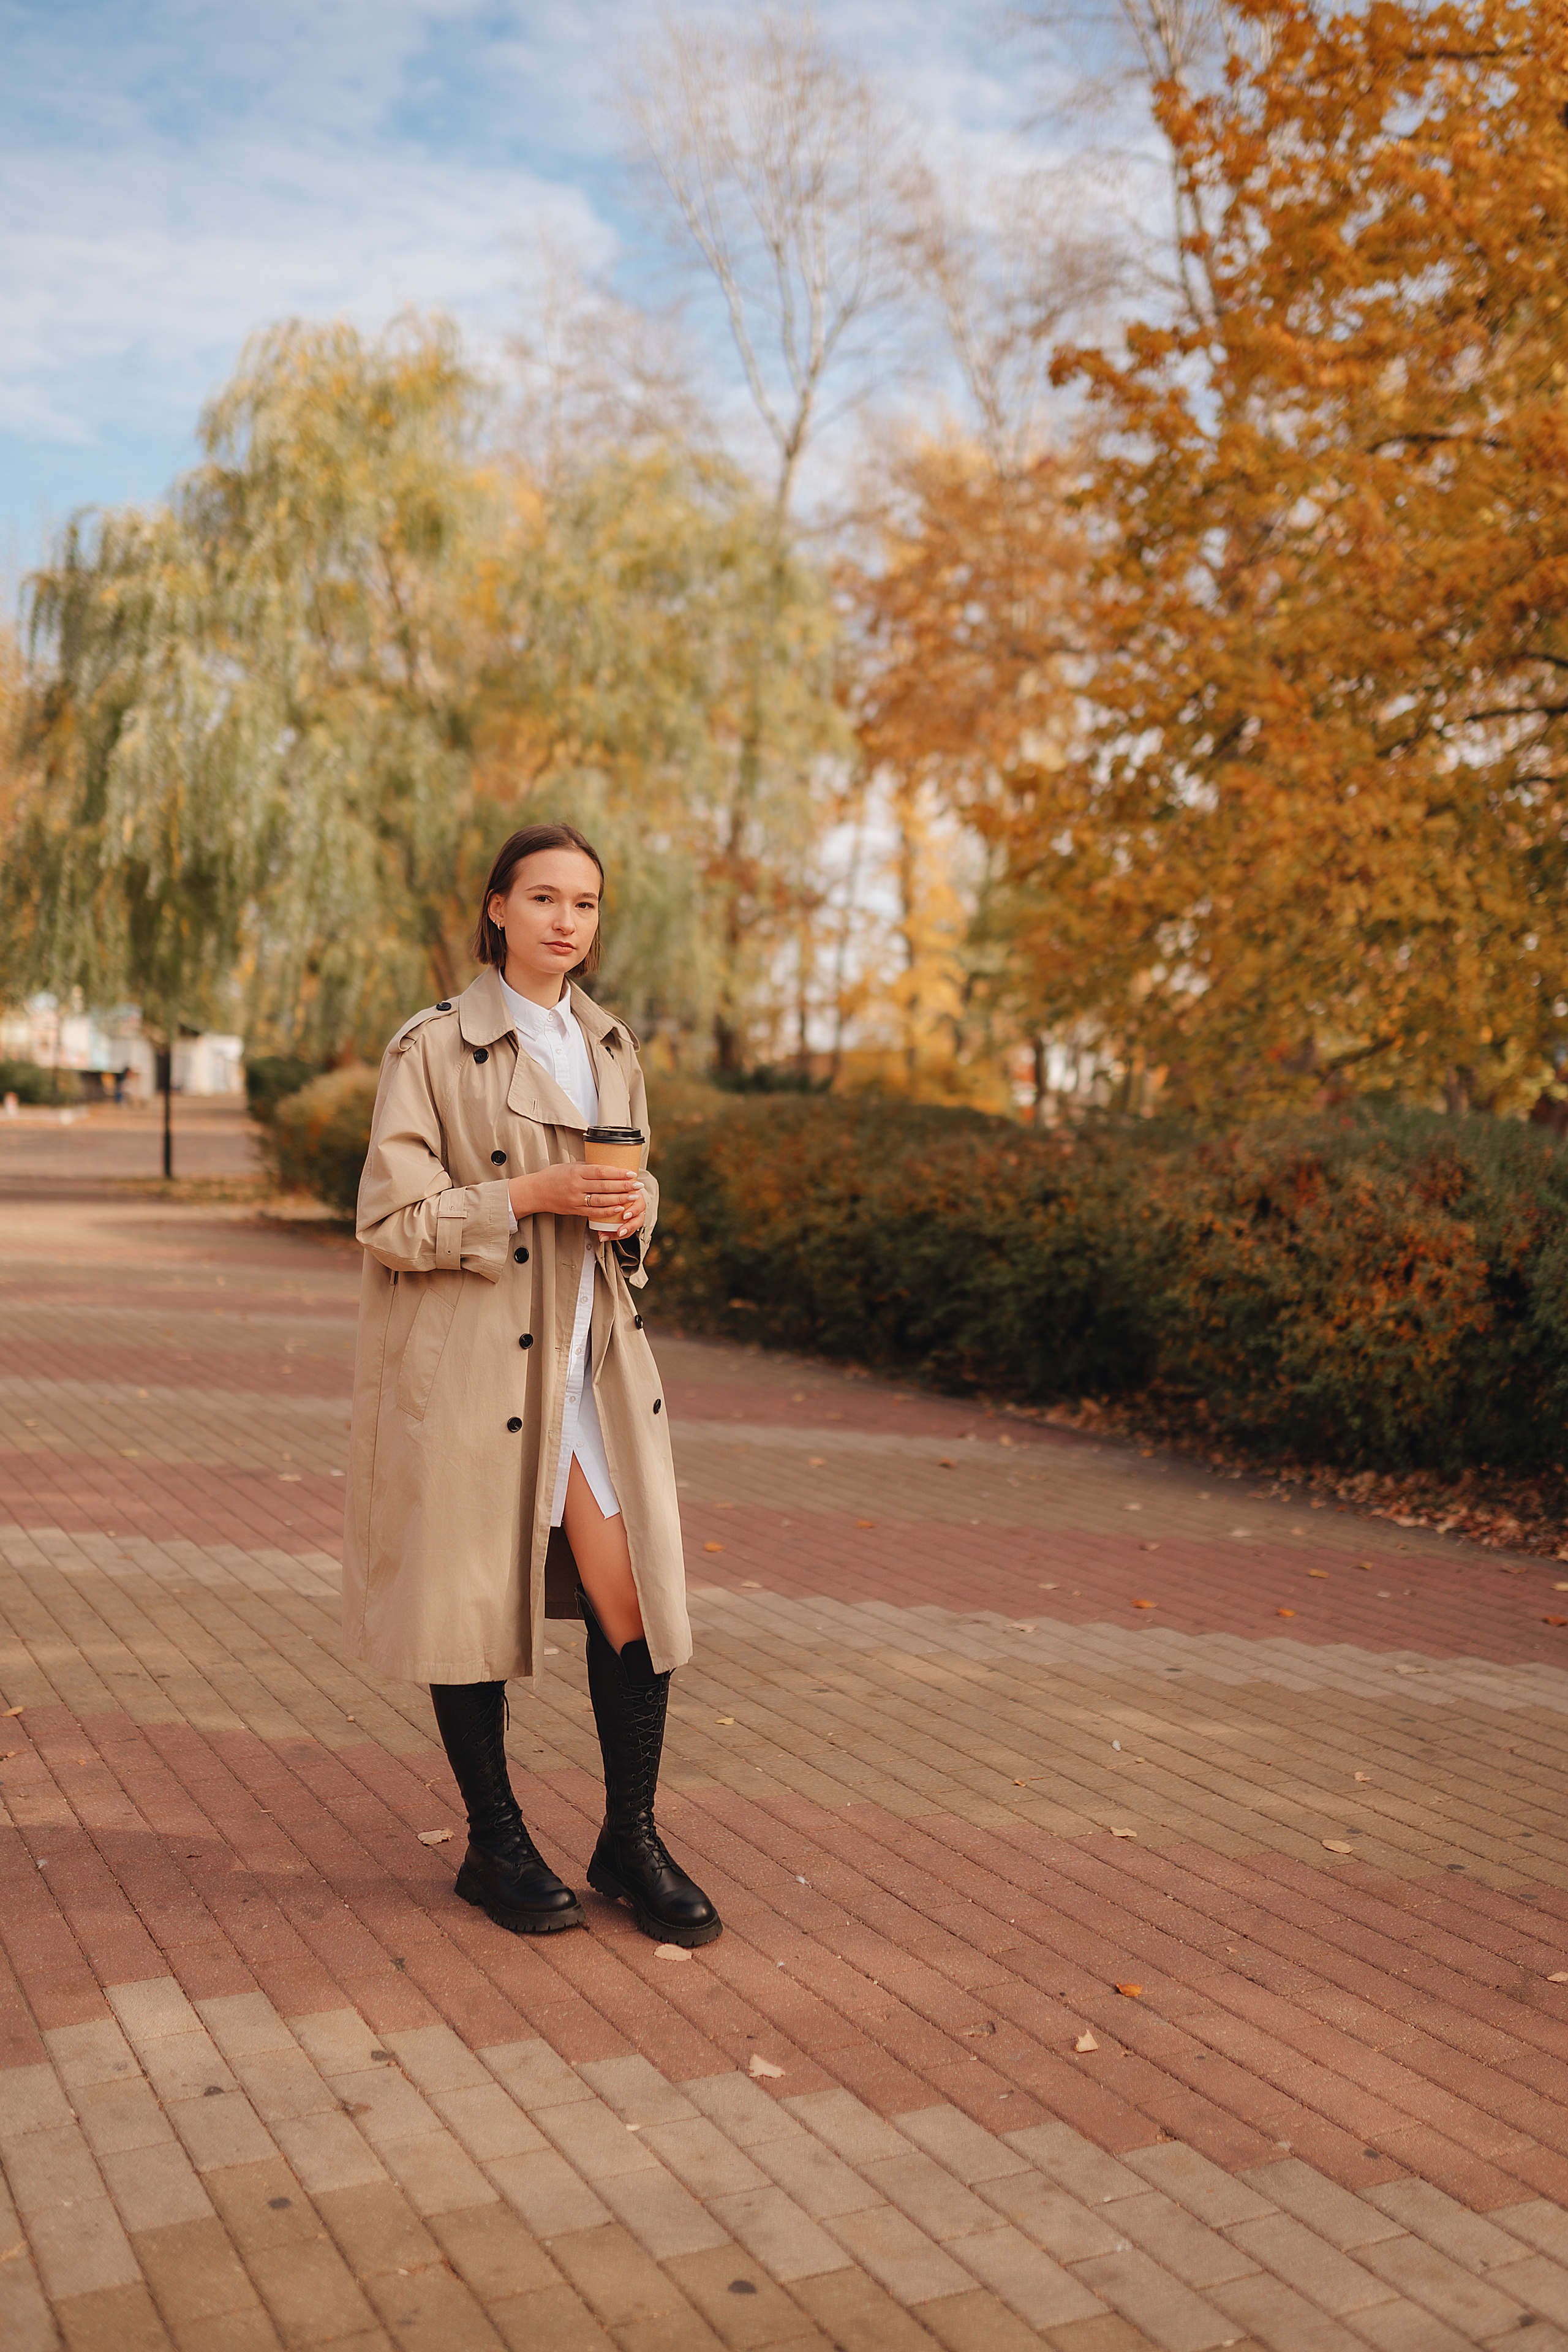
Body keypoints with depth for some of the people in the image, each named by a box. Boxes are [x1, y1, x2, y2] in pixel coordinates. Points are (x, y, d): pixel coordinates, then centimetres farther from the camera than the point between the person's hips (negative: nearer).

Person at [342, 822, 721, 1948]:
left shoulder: (614, 1046, 12)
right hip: (468, 1355, -4)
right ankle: (496, 1844, 23)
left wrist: (634, 1206, -3)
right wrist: (531, 1195, -19)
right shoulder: (432, 1048, -6)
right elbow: (392, 1220, -9)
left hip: (594, 1348, 5)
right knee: (478, 1594, 4)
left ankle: (631, 1838, 18)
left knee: (633, 1592, -1)